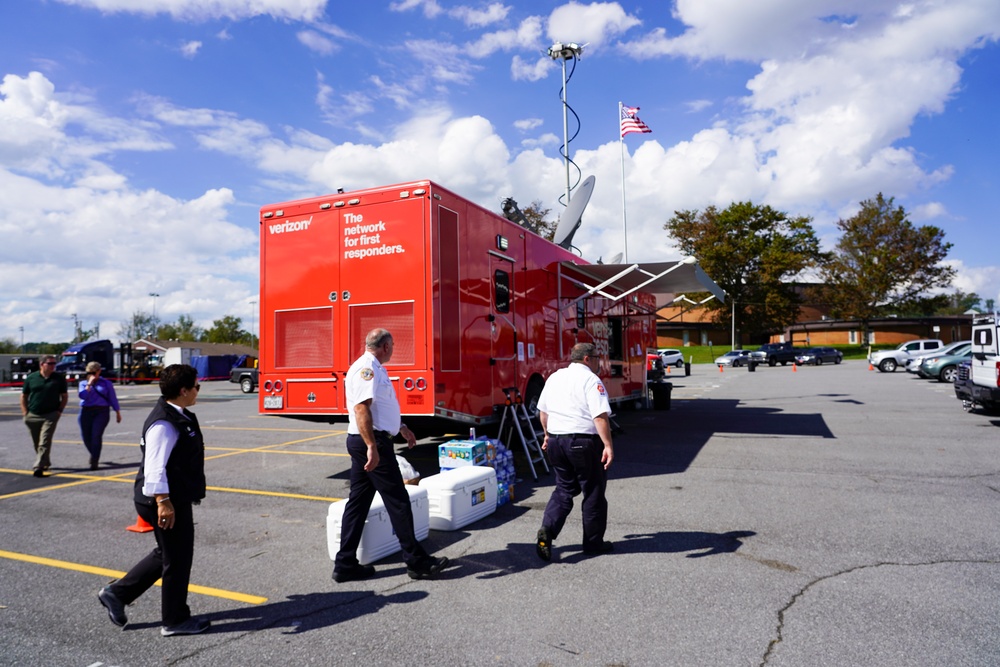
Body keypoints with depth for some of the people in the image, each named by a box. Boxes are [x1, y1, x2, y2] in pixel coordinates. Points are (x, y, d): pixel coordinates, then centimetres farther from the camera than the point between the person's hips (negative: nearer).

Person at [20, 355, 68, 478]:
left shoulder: (59, 378, 1)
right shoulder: (31, 378, 3)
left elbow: (65, 396, 6)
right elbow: (24, 396, 9)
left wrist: (60, 410, -4)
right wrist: (25, 412, 1)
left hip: (51, 415, -2)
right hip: (32, 416, 2)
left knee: (44, 442, -11)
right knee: (37, 443, 14)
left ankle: (38, 467, -12)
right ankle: (45, 462, 33)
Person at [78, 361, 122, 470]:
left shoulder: (106, 383, 8)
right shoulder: (83, 383, 11)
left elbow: (112, 398, 10)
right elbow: (83, 396, -8)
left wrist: (117, 412, 9)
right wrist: (89, 384, -9)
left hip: (102, 412, -2)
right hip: (86, 412, 3)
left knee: (96, 435, -16)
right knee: (86, 437, 5)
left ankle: (94, 461, -10)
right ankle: (94, 455, 35)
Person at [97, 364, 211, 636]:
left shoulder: (179, 417, 9)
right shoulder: (163, 424, -23)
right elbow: (155, 466, -27)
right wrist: (163, 501, -28)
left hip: (178, 499, 10)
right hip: (169, 503, -10)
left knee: (168, 554, 24)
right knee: (177, 559, 5)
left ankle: (117, 593, 34)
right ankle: (175, 620, 21)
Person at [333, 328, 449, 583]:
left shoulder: (372, 368, 16)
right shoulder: (366, 369, -15)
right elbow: (361, 409, -25)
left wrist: (401, 428, 33)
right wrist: (372, 447, -29)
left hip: (364, 443, 10)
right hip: (372, 442, -10)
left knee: (358, 502, 12)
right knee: (398, 501, -2)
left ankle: (345, 564, 19)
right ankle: (416, 562, 8)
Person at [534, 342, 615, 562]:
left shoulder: (554, 377, 10)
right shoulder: (590, 380, -12)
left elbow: (543, 411, 17)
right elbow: (600, 416, -21)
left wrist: (548, 434, 28)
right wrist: (608, 446, -22)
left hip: (556, 441, 6)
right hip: (583, 443, -6)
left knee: (564, 488, 17)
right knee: (593, 493, 10)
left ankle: (547, 529, -1)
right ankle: (593, 543, 20)